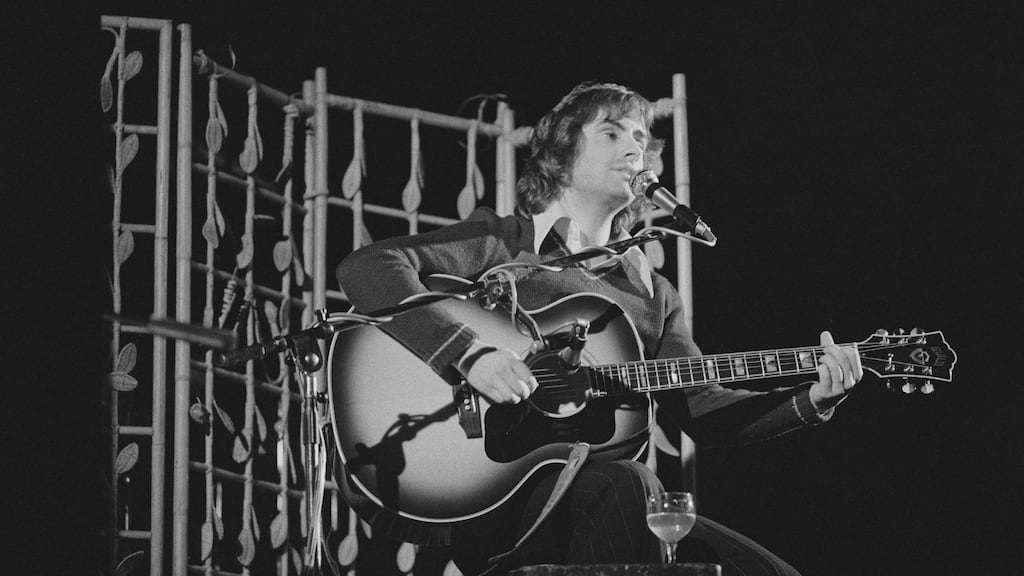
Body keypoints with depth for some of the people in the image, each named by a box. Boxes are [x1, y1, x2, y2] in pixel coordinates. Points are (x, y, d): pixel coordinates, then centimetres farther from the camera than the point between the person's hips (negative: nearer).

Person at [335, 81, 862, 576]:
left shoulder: (653, 294, 22)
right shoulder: (499, 242, 6)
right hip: (490, 502, -5)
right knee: (618, 483, -36)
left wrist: (809, 399, -2)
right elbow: (366, 268, -8)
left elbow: (697, 408, 13)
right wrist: (470, 352, -20)